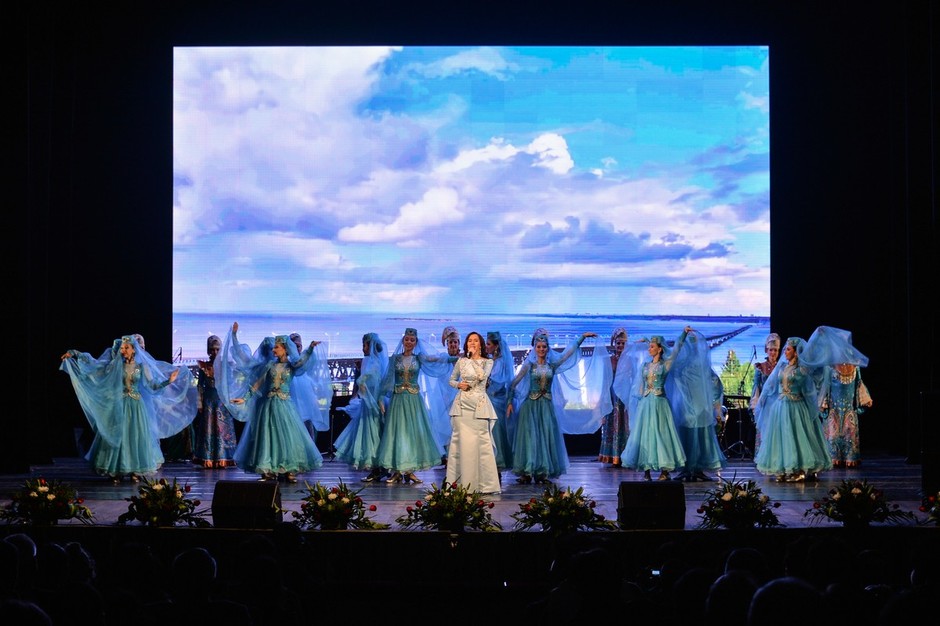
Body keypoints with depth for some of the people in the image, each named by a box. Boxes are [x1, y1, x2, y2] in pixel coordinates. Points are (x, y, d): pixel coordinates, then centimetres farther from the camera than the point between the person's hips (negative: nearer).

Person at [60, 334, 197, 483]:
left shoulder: (141, 366, 1)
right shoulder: (115, 365, 0)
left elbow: (153, 385, 5)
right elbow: (92, 363, -3)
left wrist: (169, 381, -5)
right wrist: (74, 354, -9)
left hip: (136, 406, 0)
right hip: (119, 405, 0)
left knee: (136, 437, 1)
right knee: (118, 436, -1)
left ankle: (135, 471, 9)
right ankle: (117, 471, 5)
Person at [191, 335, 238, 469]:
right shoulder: (203, 366, 3)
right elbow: (200, 386, 4)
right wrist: (200, 404, -2)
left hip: (222, 402, 0)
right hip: (208, 401, 0)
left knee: (222, 430, -1)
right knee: (208, 430, 1)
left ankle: (222, 460, 2)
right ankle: (208, 460, 3)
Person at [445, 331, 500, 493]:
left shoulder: (487, 361, 5)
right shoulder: (461, 361, 11)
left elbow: (482, 376, -14)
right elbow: (451, 380, 18)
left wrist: (473, 357, -9)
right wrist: (458, 385, -3)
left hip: (479, 405, -2)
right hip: (462, 404, 2)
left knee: (481, 441, -7)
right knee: (461, 441, -1)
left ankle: (484, 483, -4)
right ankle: (460, 483, 4)